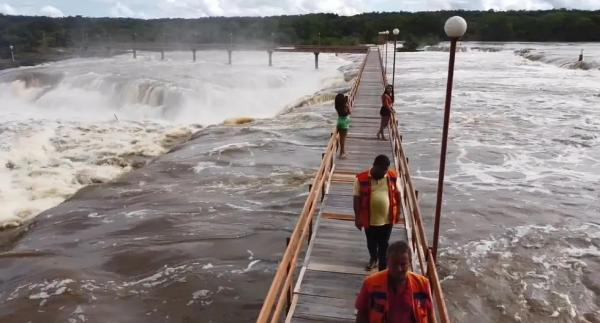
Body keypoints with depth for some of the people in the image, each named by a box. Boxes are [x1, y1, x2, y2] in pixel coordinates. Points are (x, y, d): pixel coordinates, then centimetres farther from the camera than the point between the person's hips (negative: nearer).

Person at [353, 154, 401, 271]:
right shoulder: (361, 178, -14)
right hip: (369, 219, 0)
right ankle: (373, 259, 47)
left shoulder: (393, 177, -7)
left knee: (384, 245, 10)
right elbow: (357, 198, -9)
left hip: (387, 219, 0)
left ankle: (382, 269, 23)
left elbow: (397, 195, 5)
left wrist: (398, 212, 9)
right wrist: (357, 217, -9)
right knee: (371, 243, 20)